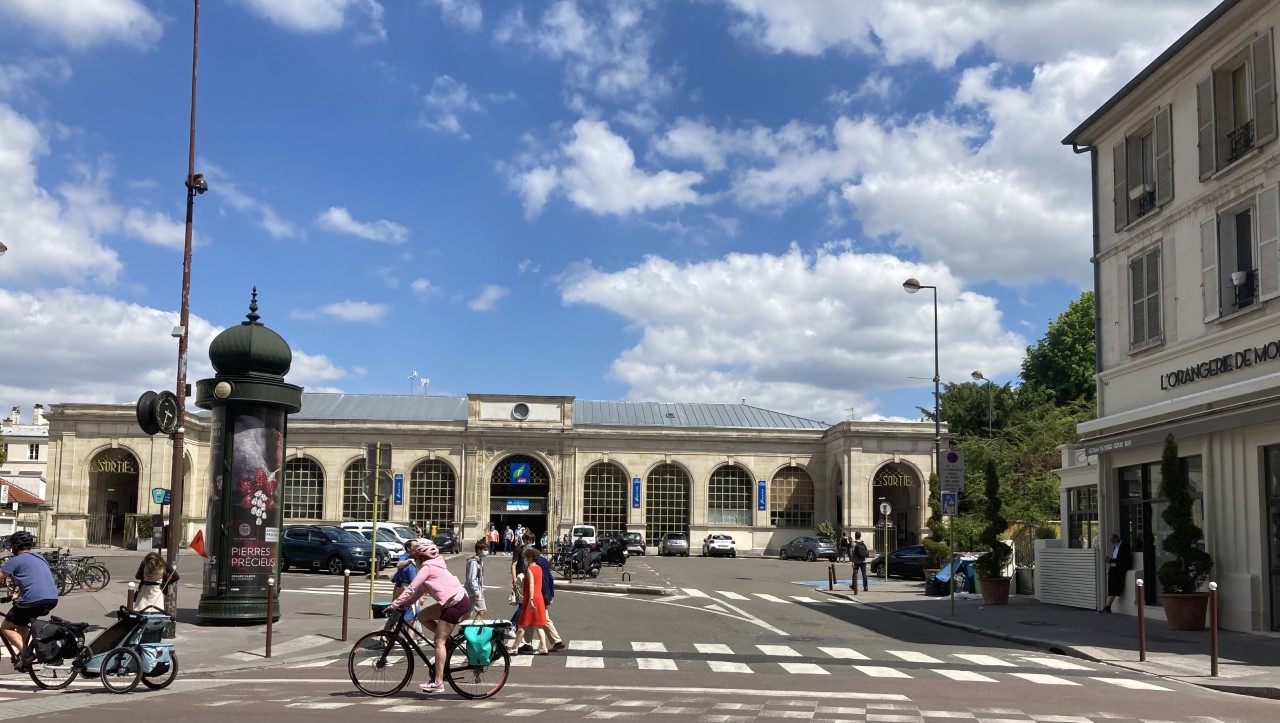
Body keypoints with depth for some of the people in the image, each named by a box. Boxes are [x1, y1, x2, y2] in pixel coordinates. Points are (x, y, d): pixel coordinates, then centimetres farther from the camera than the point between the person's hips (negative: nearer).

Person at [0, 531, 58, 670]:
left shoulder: (16, 560, 3)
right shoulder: (40, 558, 25)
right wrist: (18, 595, 49)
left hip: (33, 600, -7)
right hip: (53, 600, 7)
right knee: (21, 622, 30)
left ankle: (25, 652, -10)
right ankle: (24, 654, 22)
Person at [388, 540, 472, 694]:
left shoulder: (427, 567, -7)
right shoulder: (433, 566, 21)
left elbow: (411, 589, -11)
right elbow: (419, 591, 21)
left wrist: (395, 604, -6)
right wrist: (405, 604, 14)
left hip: (457, 603, -9)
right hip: (455, 600, 9)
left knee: (439, 641, -7)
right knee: (422, 616, 14)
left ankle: (438, 682, -7)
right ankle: (448, 641, 15)